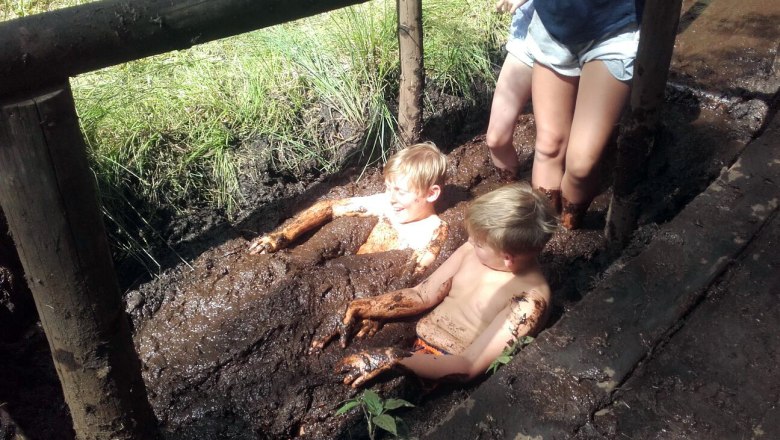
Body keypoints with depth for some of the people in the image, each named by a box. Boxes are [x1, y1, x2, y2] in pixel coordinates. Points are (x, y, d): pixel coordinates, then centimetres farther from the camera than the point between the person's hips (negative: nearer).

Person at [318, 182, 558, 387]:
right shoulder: (476, 249, 1)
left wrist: (390, 359, -30)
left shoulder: (530, 299, -19)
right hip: (410, 343, 7)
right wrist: (366, 308, -9)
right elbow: (422, 295, 7)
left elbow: (468, 366, -23)